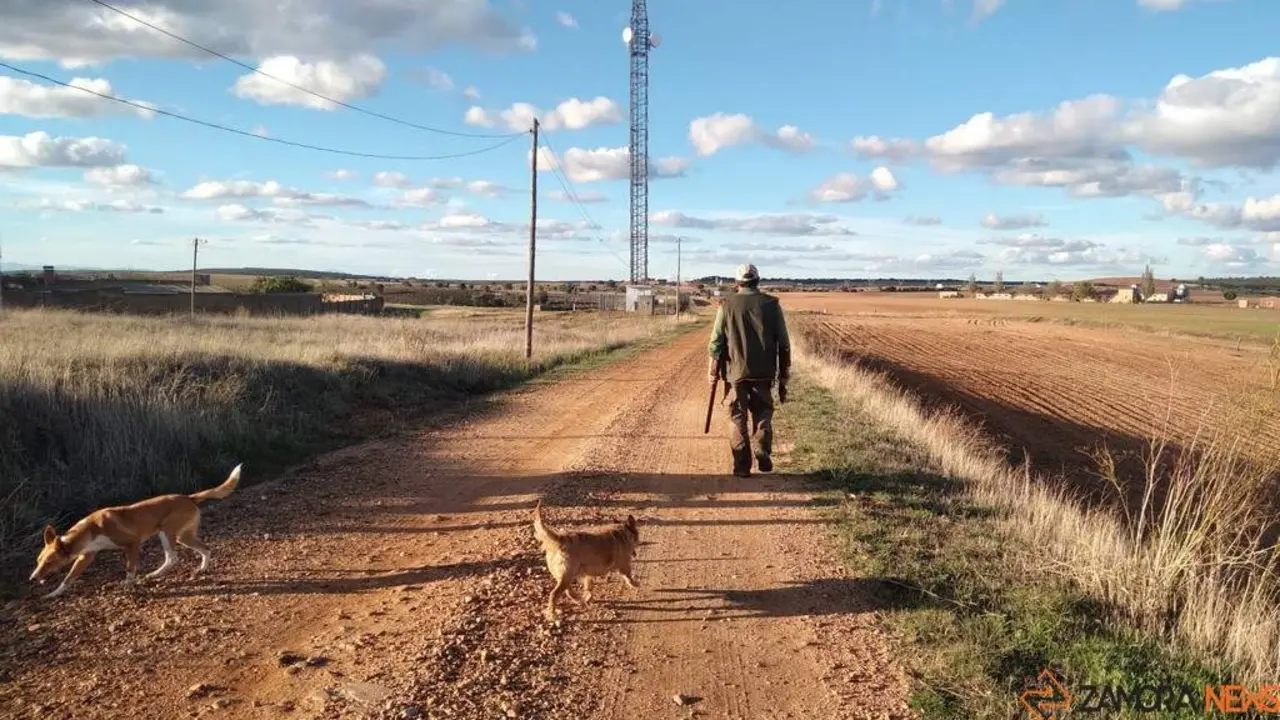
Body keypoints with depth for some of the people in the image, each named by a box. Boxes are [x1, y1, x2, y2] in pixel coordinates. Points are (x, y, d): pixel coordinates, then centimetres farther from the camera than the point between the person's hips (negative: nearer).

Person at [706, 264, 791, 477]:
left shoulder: (727, 305, 0)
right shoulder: (772, 304, 1)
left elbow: (716, 342, -1)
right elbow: (784, 344, 1)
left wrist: (713, 372, 9)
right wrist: (783, 377, 8)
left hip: (735, 372, 0)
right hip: (764, 372, 1)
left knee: (738, 419, 8)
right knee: (763, 412, 16)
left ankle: (742, 466, 7)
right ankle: (762, 450, -5)